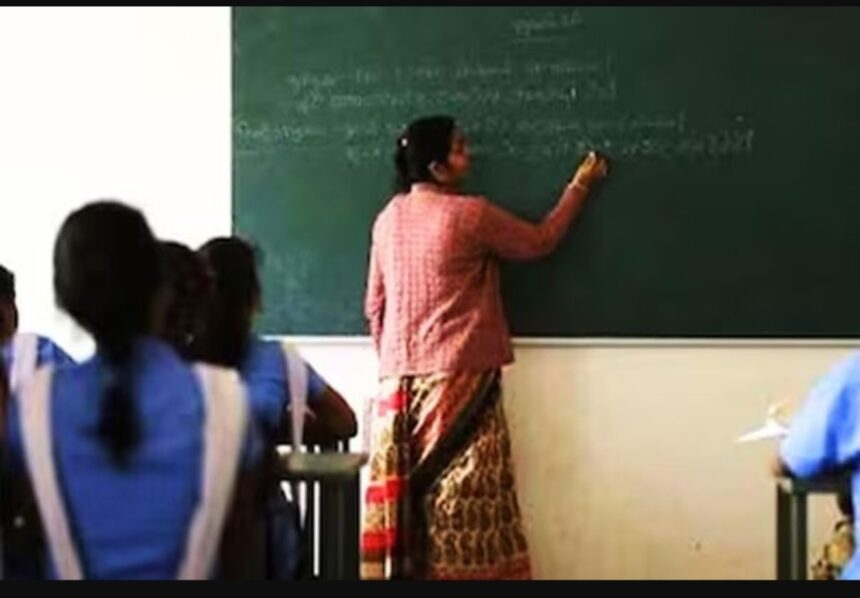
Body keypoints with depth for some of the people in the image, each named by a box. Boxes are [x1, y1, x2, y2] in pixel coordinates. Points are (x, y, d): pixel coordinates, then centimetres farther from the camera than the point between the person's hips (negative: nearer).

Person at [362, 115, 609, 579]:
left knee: (399, 495, 7)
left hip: (399, 382, 6)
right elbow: (540, 241, 5)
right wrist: (580, 184, 16)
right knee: (461, 501, -2)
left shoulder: (388, 220, 8)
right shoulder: (470, 215, -9)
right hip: (458, 381, -6)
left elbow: (375, 305, 13)